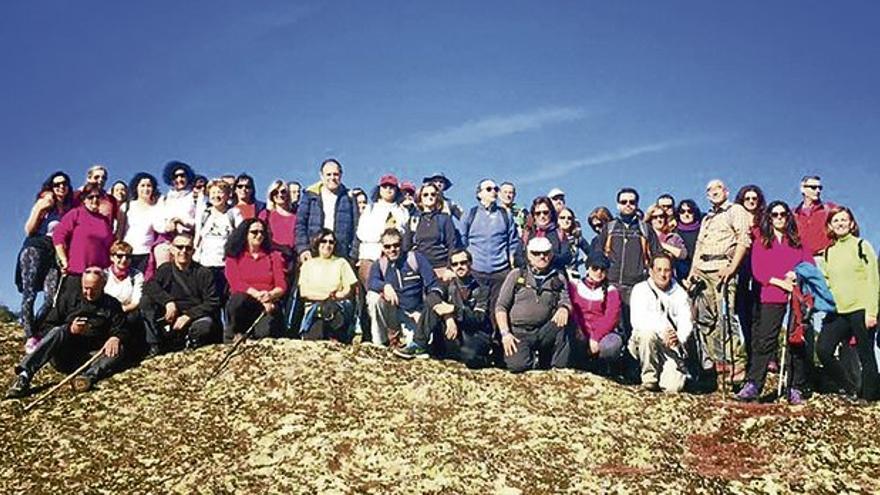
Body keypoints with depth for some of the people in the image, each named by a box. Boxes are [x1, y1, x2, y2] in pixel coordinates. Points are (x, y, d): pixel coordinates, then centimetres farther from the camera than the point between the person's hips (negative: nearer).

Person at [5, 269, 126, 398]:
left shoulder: (112, 305, 13)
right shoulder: (68, 298, 12)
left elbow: (121, 330, 5)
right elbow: (46, 328, 7)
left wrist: (115, 338, -20)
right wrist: (70, 330, -13)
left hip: (92, 357, 1)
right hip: (63, 357, -1)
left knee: (117, 351, -27)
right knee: (58, 332, -31)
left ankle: (89, 376, -53)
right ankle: (24, 375, -48)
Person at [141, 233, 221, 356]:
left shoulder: (203, 273, 0)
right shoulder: (165, 270, 7)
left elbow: (213, 303, -7)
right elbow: (149, 286, -11)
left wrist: (189, 315, -19)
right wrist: (168, 301, -26)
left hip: (194, 317, -3)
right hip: (170, 318, 3)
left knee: (206, 326, -36)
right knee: (146, 301, -17)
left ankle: (191, 343, -1)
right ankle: (154, 347, -15)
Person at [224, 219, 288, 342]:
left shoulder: (274, 256, 17)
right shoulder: (234, 257, 12)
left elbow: (282, 285, 7)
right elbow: (236, 284, -3)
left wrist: (270, 295, -16)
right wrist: (258, 294, -18)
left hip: (268, 303, 0)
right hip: (241, 304, 0)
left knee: (266, 330, -33)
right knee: (238, 299, -37)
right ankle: (237, 334, -14)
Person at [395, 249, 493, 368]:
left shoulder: (481, 290, -2)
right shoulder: (450, 285, 9)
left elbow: (478, 319, -13)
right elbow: (431, 297, -12)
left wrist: (454, 309, -25)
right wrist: (448, 317, -27)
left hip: (475, 336, -3)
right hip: (453, 335, 4)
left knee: (470, 356, -40)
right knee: (433, 304, -16)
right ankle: (418, 346, -17)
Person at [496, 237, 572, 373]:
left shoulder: (558, 278, 15)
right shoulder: (516, 275, 8)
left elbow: (565, 301, 3)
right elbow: (501, 306, 5)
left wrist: (564, 309, -23)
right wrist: (505, 334, -9)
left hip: (543, 333, 2)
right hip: (518, 332, -2)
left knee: (562, 321, -29)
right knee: (518, 365, -27)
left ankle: (560, 366, -12)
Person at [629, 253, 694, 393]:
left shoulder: (680, 293, 9)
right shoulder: (641, 289, 0)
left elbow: (686, 322, -1)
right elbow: (638, 320, -14)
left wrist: (679, 338, -24)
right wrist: (662, 332, -30)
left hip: (672, 347, 1)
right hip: (643, 343, -1)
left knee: (673, 387, -21)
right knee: (647, 333, -37)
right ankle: (649, 378, -15)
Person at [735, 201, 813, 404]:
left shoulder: (797, 241, 18)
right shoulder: (761, 241, 12)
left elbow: (810, 264, 10)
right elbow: (757, 271, 3)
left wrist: (797, 274, -9)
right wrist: (781, 282, -9)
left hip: (797, 295, 2)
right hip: (772, 297, -2)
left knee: (797, 342, 0)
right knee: (765, 341, -10)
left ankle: (796, 389, 5)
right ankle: (753, 385, -13)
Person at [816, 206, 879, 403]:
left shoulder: (862, 246, 2)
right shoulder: (828, 253, 16)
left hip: (861, 310, -4)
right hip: (838, 312, 4)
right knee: (823, 350, -9)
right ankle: (851, 390, 7)